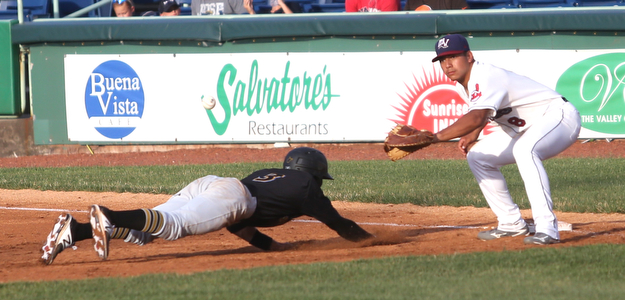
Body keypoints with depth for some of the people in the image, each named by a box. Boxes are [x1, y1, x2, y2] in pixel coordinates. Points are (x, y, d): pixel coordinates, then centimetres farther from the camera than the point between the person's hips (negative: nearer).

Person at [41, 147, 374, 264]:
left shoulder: (266, 174, 41)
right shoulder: (306, 188, 23)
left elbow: (234, 222, 41)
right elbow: (342, 227, 28)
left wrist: (268, 244, 40)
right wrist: (373, 238, 45)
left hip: (205, 184, 7)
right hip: (231, 195, -7)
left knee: (142, 232, -7)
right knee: (172, 225, -29)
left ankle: (73, 231, -27)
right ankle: (108, 217, -53)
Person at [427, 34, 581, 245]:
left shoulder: (486, 77, -26)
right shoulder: (464, 84, 4)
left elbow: (476, 117, -42)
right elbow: (482, 114, 23)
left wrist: (435, 137, -49)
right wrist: (472, 135, 4)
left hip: (559, 116, -10)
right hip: (527, 129, 10)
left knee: (524, 149, -39)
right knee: (477, 156, 8)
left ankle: (547, 229, -43)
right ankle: (511, 223, 13)